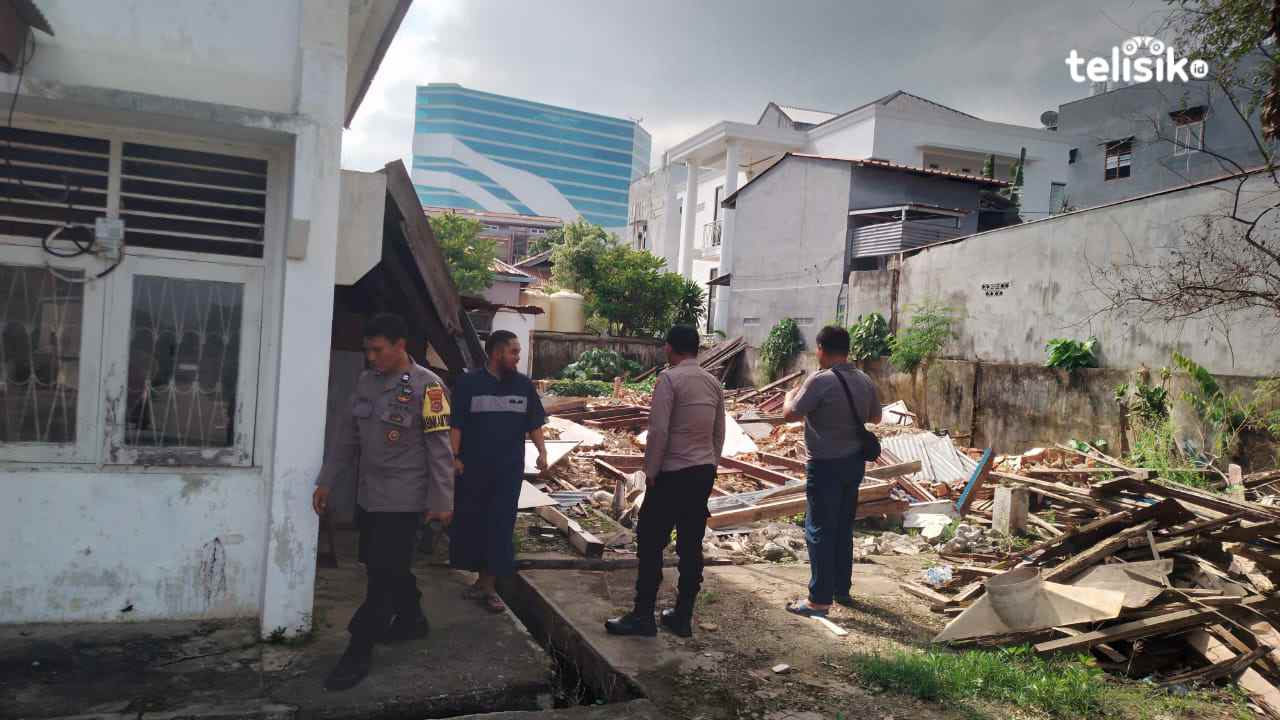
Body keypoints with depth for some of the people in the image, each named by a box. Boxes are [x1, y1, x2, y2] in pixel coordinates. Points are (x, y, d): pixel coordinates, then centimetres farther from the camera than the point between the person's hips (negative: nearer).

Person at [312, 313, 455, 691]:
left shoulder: (426, 386, -13)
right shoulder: (365, 381, 7)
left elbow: (439, 447, -13)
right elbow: (346, 436, 13)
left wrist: (442, 500, -13)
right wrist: (327, 481, 11)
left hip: (403, 498, -7)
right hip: (368, 494, 7)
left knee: (384, 572, -3)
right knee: (388, 566, 17)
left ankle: (359, 650, 6)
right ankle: (412, 620, 36)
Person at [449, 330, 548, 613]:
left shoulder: (524, 385, 6)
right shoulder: (469, 383, -3)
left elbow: (534, 424, 11)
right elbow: (456, 424, -4)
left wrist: (542, 451, -1)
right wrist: (455, 456, -11)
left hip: (509, 469, 2)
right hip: (474, 468, -1)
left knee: (501, 526, 0)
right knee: (471, 523, 6)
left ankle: (489, 586, 7)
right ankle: (483, 579, 22)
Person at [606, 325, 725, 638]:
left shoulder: (669, 379, -12)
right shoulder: (713, 382, 8)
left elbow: (658, 431, -16)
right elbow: (720, 432, 12)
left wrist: (650, 472, -8)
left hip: (673, 474, -7)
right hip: (704, 473, 7)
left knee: (651, 543, 2)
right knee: (691, 546, 11)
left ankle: (643, 616, 6)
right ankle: (682, 617, 18)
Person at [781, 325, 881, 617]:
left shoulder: (820, 380, -20)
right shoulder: (865, 381, 2)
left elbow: (790, 415, -17)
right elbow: (875, 417, 15)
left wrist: (790, 396, 2)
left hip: (826, 465, -7)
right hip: (854, 461, 7)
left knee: (820, 531, 1)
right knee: (844, 529, 18)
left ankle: (820, 599, 5)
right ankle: (842, 589, 28)